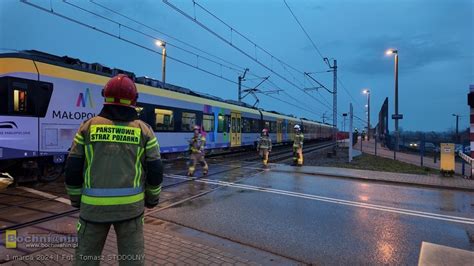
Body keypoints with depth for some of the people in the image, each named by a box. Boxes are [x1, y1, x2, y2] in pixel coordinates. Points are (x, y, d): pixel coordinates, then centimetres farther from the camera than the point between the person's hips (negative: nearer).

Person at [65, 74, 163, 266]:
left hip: (94, 205, 1)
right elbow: (155, 171, -1)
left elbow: (73, 170, 1)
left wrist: (76, 200, 17)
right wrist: (152, 198, 15)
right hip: (130, 205, 0)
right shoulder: (144, 130, -2)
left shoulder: (88, 126, -1)